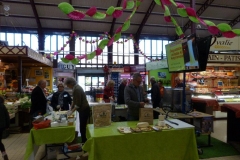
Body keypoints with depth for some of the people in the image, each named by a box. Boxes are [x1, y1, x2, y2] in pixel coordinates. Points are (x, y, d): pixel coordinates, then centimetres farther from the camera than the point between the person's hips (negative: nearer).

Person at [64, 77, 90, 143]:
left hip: (84, 110, -10)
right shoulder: (75, 88, 9)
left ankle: (84, 142, 8)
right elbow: (74, 100, 17)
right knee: (82, 127, 16)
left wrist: (72, 111, -12)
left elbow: (78, 104, -22)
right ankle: (84, 142, 27)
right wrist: (70, 109, 14)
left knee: (82, 127, -2)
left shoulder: (77, 89, -21)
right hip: (82, 109, 10)